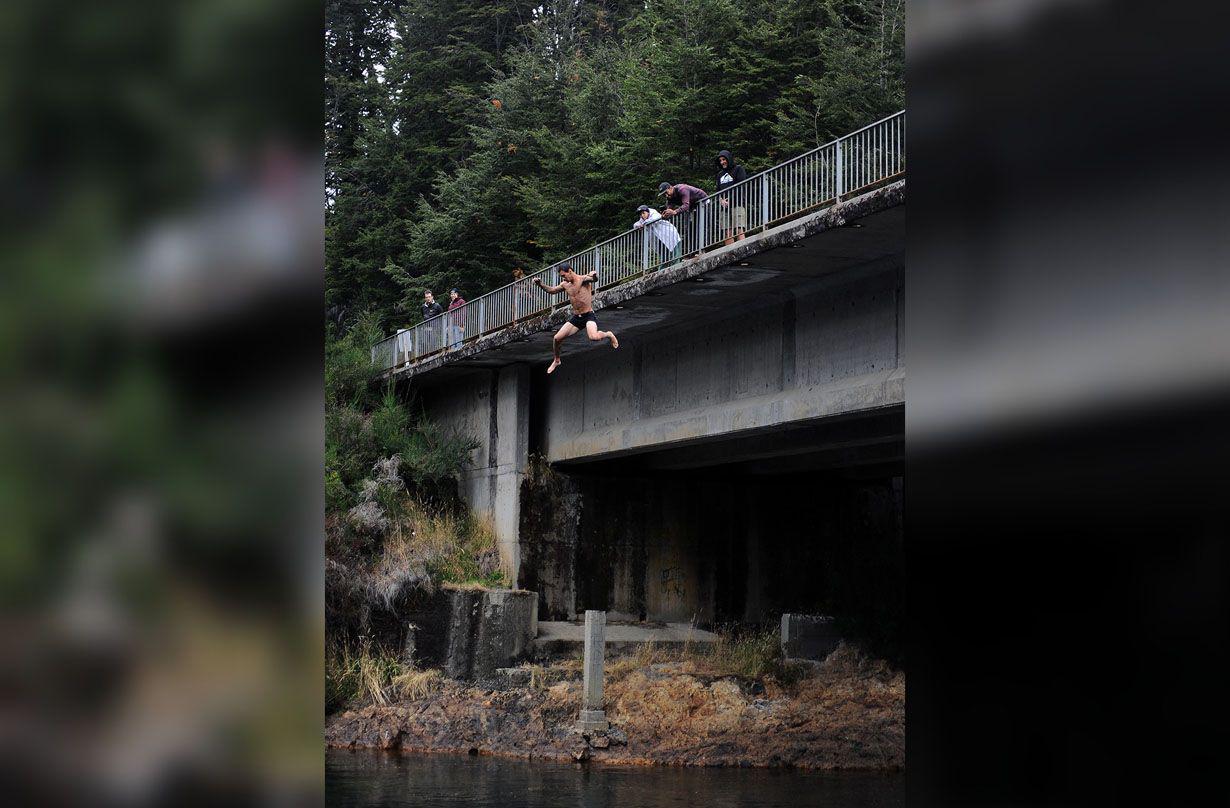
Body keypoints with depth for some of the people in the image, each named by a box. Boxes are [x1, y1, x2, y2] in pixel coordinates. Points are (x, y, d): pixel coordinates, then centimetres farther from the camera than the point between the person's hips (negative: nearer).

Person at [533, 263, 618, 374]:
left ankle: (608, 334, 0)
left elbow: (594, 278, -32)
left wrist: (594, 276, -57)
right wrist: (540, 285, 2)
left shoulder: (583, 279, -11)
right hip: (576, 317, 7)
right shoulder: (565, 285, 9)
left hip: (588, 316, -7)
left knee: (594, 337, -33)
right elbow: (551, 290, 20)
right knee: (557, 338, 2)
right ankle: (556, 360, 27)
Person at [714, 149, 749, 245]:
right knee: (728, 233, -2)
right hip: (724, 207, 6)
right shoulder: (720, 174, 24)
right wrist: (721, 200, -1)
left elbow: (742, 187, -4)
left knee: (739, 230, -16)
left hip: (737, 204, -6)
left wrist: (729, 200, -10)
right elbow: (718, 190, 21)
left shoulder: (738, 169, 6)